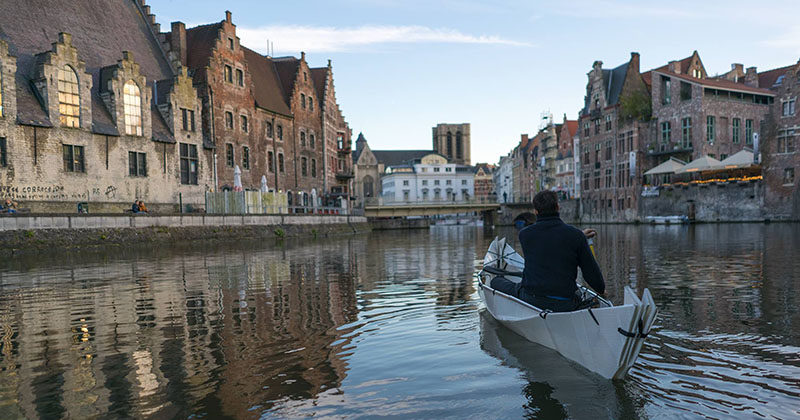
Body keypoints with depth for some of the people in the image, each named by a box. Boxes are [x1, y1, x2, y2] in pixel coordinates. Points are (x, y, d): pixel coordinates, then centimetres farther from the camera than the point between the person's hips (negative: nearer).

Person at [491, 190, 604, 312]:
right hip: (565, 306, 0)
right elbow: (591, 272, -1)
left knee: (497, 281, 27)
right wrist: (601, 289, 20)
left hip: (531, 300, 0)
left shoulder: (525, 234, -3)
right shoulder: (575, 235, -7)